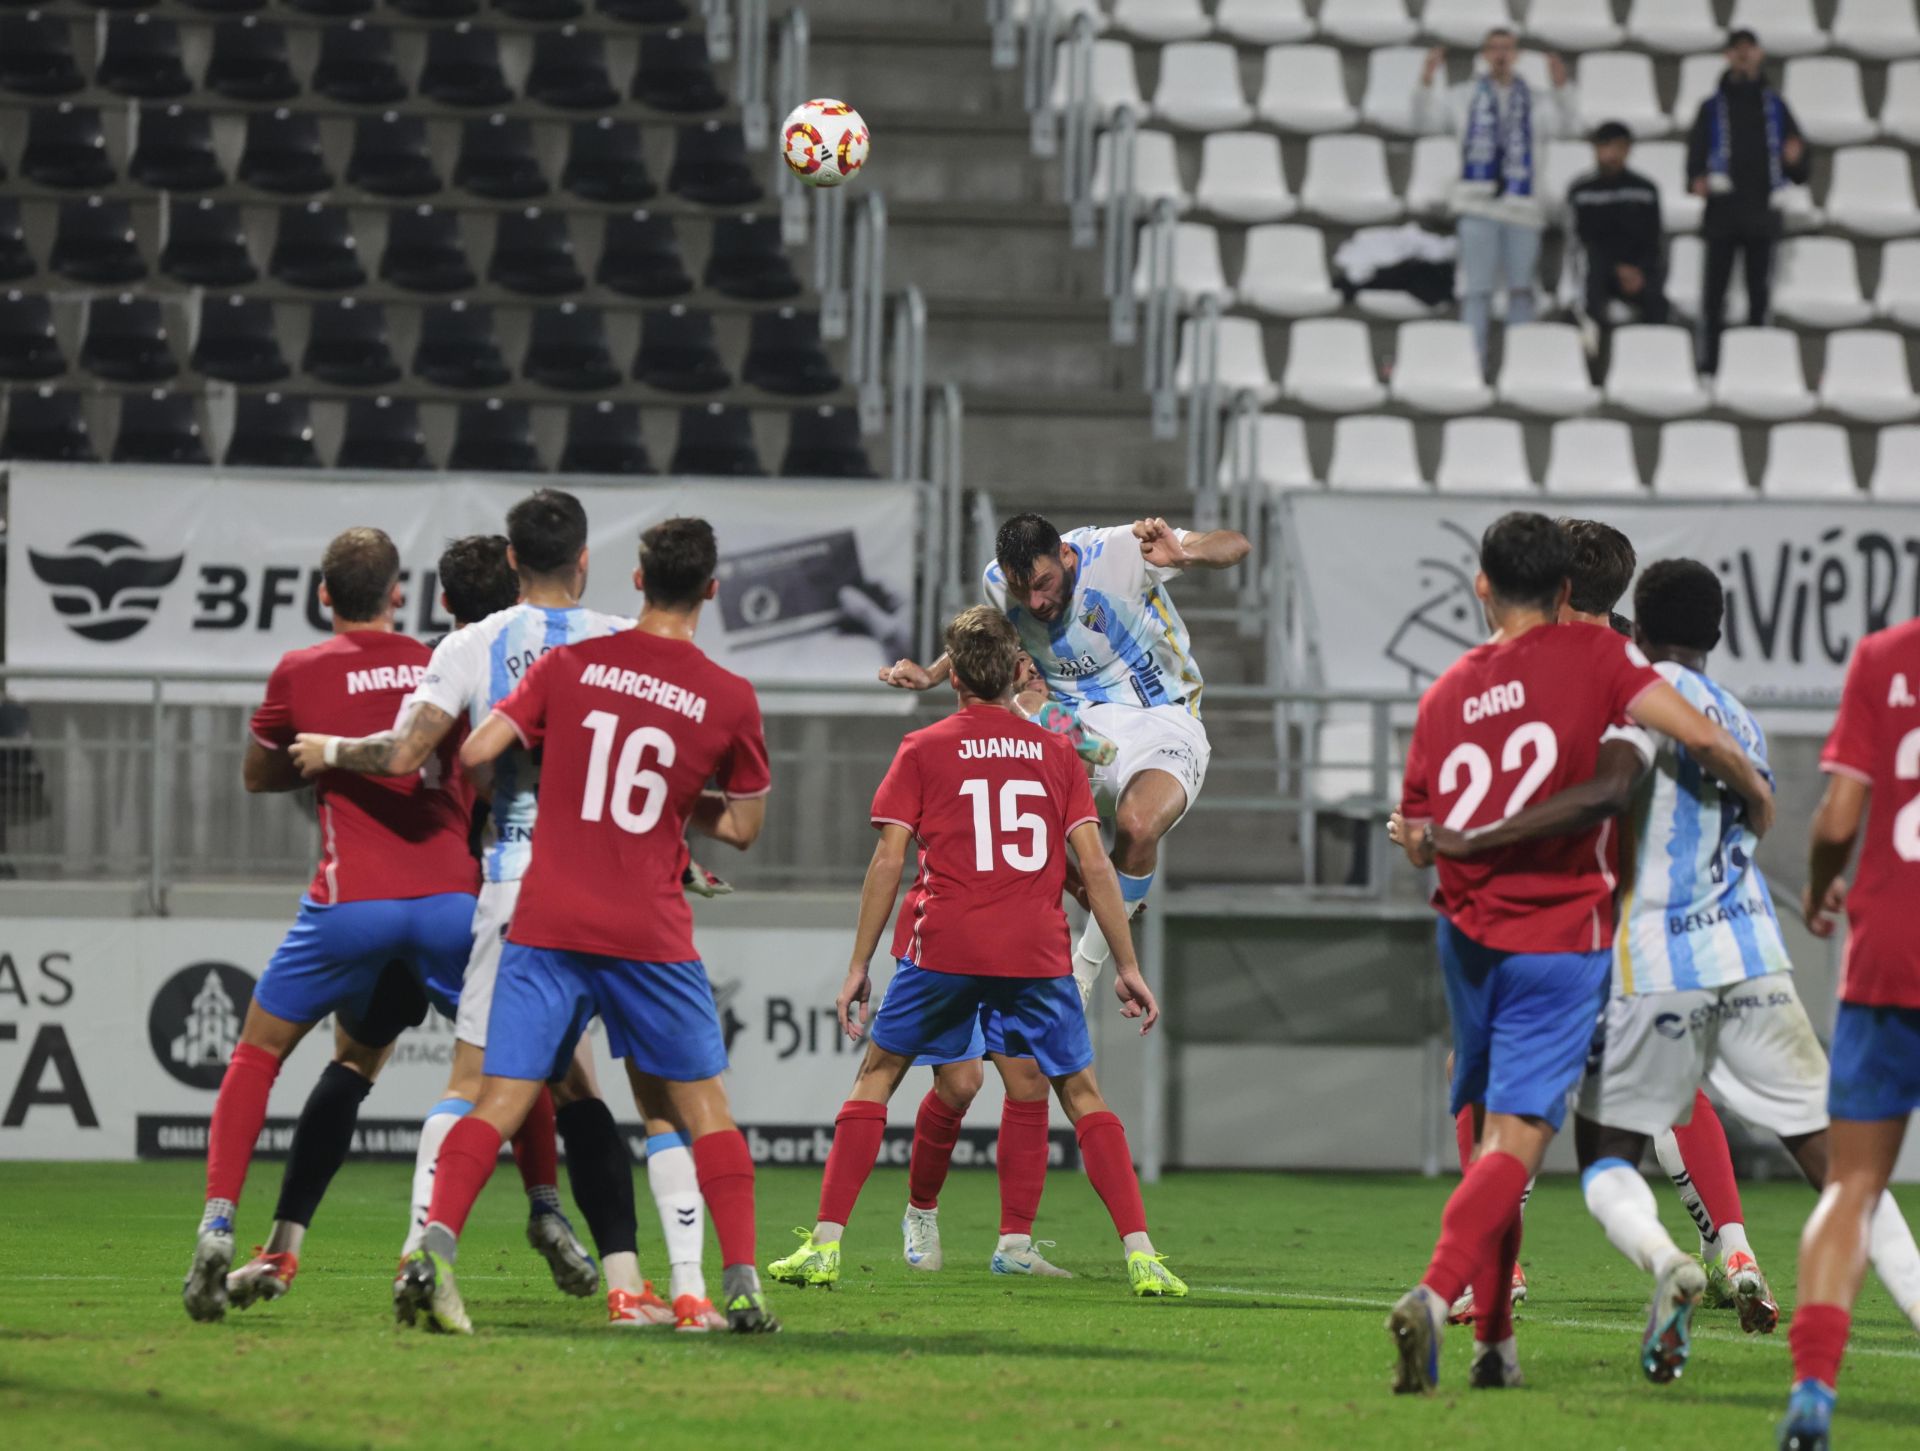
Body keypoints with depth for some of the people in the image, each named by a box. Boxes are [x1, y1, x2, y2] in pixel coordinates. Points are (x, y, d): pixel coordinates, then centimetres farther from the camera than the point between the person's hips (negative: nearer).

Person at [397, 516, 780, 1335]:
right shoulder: (729, 699, 0)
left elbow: (474, 753, 0)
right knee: (702, 1106, 13)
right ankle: (742, 1287, 10)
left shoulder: (570, 664, 2)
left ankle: (434, 1246, -20)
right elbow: (743, 826, 11)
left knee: (500, 1103, -1)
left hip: (546, 923, 1)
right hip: (652, 933, -1)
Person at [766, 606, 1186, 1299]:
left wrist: (859, 966, 3)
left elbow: (888, 862, -1)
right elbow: (1095, 865, 4)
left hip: (942, 949, -1)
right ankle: (1141, 1256, -2)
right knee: (1082, 1094, 9)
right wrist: (1127, 967, 8)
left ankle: (824, 1246, 5)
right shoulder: (1057, 753, 9)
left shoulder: (923, 750, 4)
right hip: (1038, 954, 1)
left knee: (876, 1077, 12)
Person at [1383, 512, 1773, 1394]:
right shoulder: (1591, 656, -7)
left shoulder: (1445, 694, 4)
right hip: (1561, 940, -4)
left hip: (1469, 937, 4)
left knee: (1494, 1131, 17)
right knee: (1517, 1142, -8)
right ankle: (1437, 1293, -29)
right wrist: (1755, 791, 3)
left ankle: (1493, 1339, 15)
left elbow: (1419, 844, 6)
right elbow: (1699, 735, -16)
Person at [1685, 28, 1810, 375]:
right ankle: (1710, 362, -1)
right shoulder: (1713, 108, 10)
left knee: (1760, 291, 3)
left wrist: (1795, 159, -12)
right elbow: (1696, 153, 2)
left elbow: (1799, 174, 12)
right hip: (1722, 213, -1)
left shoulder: (1774, 107, 13)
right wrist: (1697, 180, -19)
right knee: (1714, 291, -4)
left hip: (1761, 214, 1)